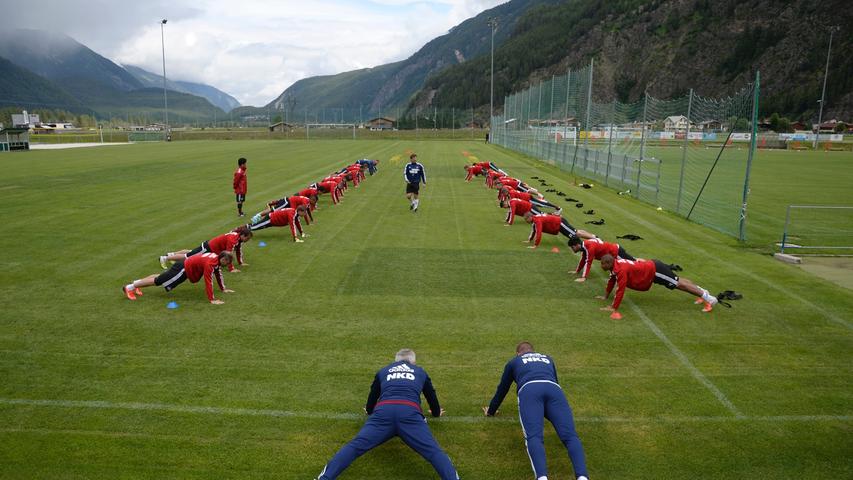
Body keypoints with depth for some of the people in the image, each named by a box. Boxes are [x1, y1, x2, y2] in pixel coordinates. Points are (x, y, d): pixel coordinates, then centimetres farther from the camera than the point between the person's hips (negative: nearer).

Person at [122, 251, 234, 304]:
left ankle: (136, 282, 38)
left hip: (185, 265, 9)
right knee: (158, 281, 1)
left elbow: (218, 273, 13)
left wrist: (223, 289, 16)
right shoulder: (210, 263, -32)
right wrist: (211, 299, -31)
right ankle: (130, 287, 12)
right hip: (182, 270, -9)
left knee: (161, 277, 24)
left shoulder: (217, 258, -3)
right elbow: (208, 281, -34)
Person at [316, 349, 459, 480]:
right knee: (433, 451, -9)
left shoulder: (383, 370, 36)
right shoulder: (420, 371, 35)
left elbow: (372, 395, 48)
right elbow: (431, 395, 48)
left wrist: (369, 410, 70)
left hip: (383, 411, 1)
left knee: (355, 446, -6)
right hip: (410, 413, -1)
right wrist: (436, 412, 69)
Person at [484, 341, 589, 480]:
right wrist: (552, 412, 74)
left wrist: (491, 411, 61)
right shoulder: (548, 359, 43)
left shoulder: (514, 362, 37)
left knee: (534, 436, -20)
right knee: (569, 435, -14)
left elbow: (502, 390, 44)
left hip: (529, 389, -2)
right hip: (554, 388, 2)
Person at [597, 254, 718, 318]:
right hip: (652, 267, 8)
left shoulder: (621, 269, -31)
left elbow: (620, 289, -34)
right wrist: (605, 296, 16)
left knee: (678, 284, -1)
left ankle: (709, 298, 8)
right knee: (678, 281, 22)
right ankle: (702, 291, 39)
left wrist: (614, 308, -31)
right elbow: (612, 280, 14)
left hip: (655, 270, -8)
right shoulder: (615, 265, -3)